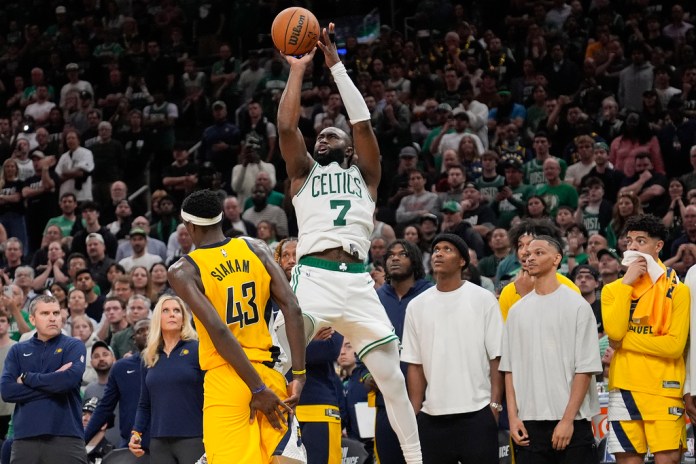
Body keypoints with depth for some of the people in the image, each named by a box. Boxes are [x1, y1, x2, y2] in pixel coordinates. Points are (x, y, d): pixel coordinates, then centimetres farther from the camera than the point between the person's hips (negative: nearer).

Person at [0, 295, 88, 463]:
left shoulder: (74, 346, 7)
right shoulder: (18, 351, 13)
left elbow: (69, 379, -13)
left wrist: (27, 378, -3)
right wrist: (53, 384, -7)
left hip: (66, 437, -2)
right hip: (26, 438, 2)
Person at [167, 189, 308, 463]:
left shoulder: (183, 271, -4)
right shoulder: (256, 250, 8)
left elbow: (218, 331, -14)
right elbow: (292, 309, -1)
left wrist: (258, 389, -14)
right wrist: (299, 375, -2)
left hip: (225, 380, -4)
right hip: (269, 374, 4)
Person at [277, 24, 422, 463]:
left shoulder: (365, 175, 20)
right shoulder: (304, 173, 20)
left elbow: (363, 122, 7)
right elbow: (286, 127, 5)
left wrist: (335, 64, 9)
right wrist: (297, 70, 11)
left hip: (357, 281, 1)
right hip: (312, 277, -1)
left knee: (393, 380, 1)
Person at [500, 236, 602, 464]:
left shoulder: (577, 306, -1)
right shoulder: (518, 310, 12)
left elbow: (585, 369, -6)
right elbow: (509, 369, 12)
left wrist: (567, 419, -12)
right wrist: (513, 417, 1)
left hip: (571, 423, -4)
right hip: (528, 423, 4)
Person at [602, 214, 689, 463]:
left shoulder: (677, 290, 0)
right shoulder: (613, 289, 11)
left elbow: (675, 344, -11)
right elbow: (614, 331, -7)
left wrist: (625, 341, -9)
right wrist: (626, 284, -7)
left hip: (664, 389, -3)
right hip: (624, 388, 3)